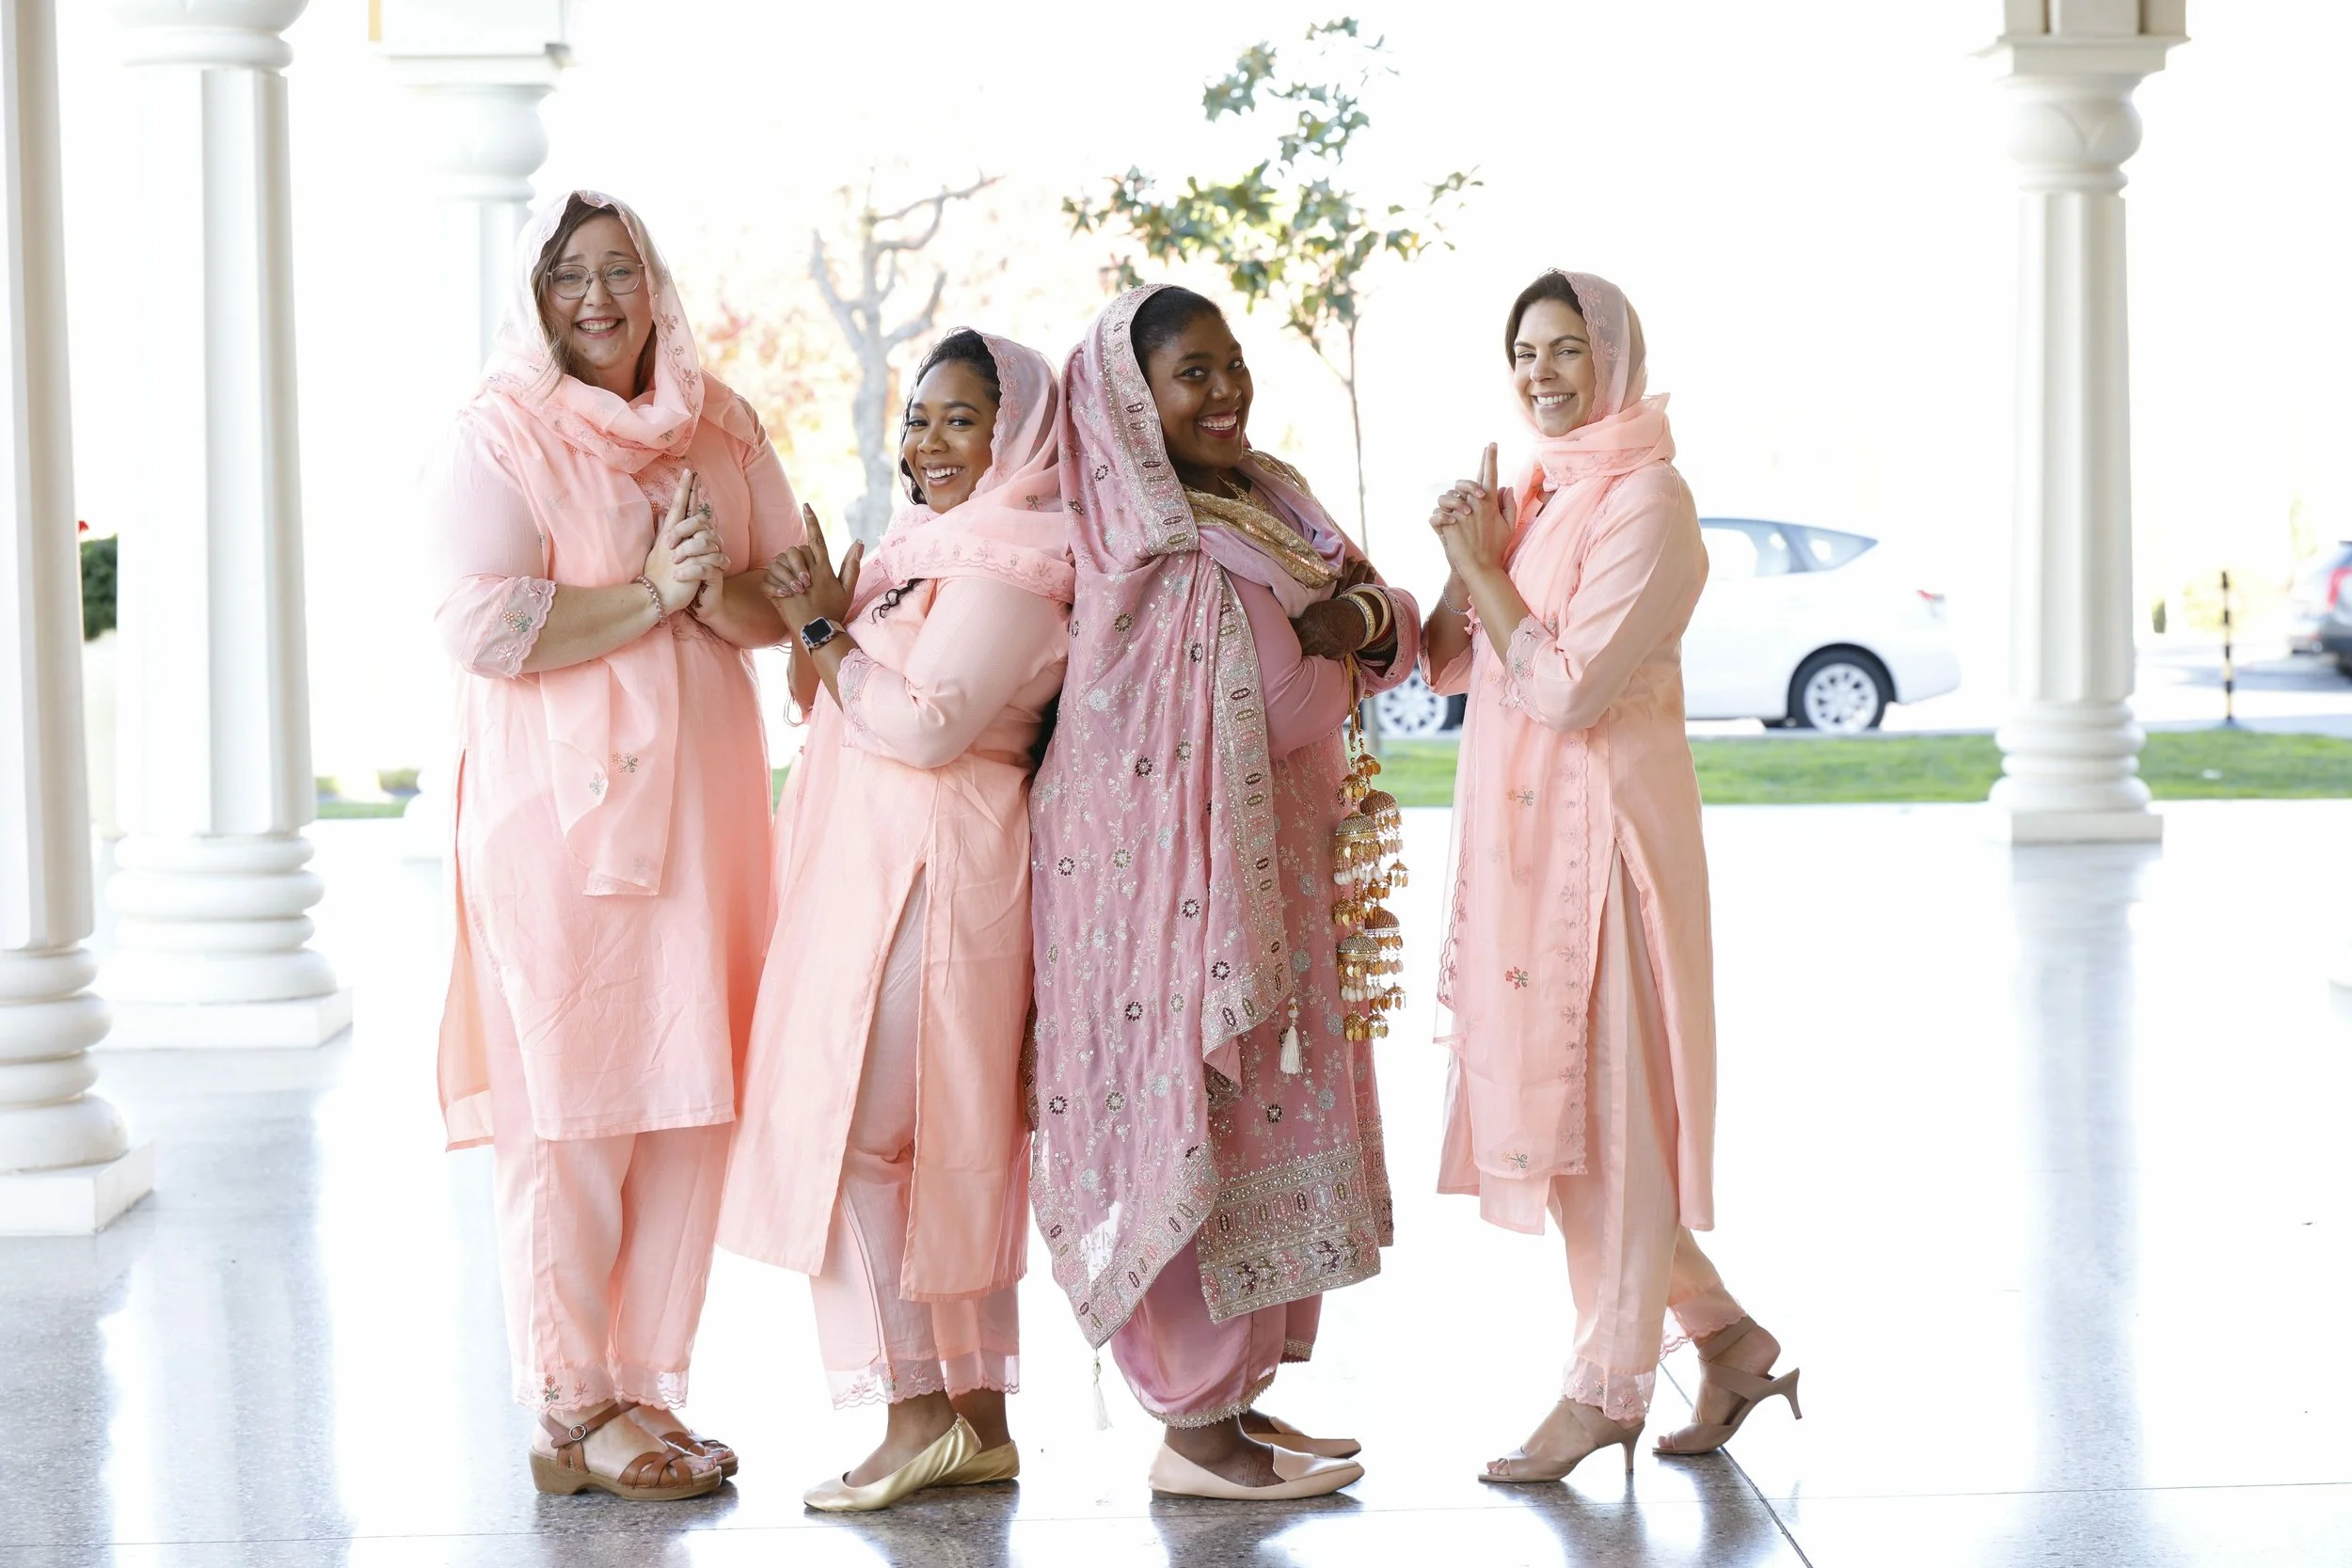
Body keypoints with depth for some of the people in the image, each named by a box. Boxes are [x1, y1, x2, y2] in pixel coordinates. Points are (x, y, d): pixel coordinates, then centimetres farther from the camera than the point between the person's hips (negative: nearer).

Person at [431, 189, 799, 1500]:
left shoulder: (721, 428, 12)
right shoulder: (502, 436, -3)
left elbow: (787, 603, 9)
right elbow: (490, 627, -14)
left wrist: (713, 589, -11)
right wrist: (651, 595, -13)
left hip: (701, 800, 5)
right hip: (559, 809, -5)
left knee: (692, 1098, 4)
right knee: (573, 1108, -3)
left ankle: (650, 1391, 14)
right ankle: (571, 1413, 6)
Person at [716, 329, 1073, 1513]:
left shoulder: (1005, 562, -12)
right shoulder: (935, 545, 20)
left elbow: (927, 725, -21)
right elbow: (854, 706, 21)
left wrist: (822, 633, -10)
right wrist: (828, 623, 3)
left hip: (928, 872, -10)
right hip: (875, 869, 10)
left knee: (849, 1126, -12)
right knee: (948, 1143, 10)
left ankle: (919, 1409, -13)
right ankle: (979, 1414, 14)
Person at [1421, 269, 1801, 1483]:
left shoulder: (1644, 503, -13)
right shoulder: (1536, 493, 13)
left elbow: (1570, 690, -20)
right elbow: (1447, 669, 12)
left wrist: (1486, 570, -11)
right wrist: (1467, 561, -4)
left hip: (1597, 826, -9)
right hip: (1519, 832, 9)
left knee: (1600, 1097, -2)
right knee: (1536, 1095, 12)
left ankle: (1609, 1385, 8)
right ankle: (1726, 1335, 23)